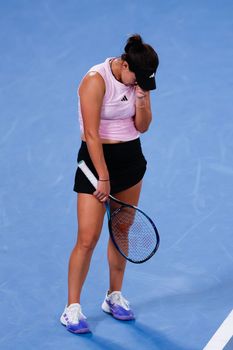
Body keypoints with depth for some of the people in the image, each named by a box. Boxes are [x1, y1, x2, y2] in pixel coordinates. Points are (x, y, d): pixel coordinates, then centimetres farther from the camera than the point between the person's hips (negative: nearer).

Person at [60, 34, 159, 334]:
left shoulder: (136, 81, 1)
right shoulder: (96, 81, -20)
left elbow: (142, 126, 5)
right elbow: (91, 135, -21)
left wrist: (141, 97, -13)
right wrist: (104, 178, -21)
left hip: (131, 159, 6)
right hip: (98, 160, -6)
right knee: (87, 239, -7)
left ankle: (114, 297, 27)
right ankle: (72, 309, 3)